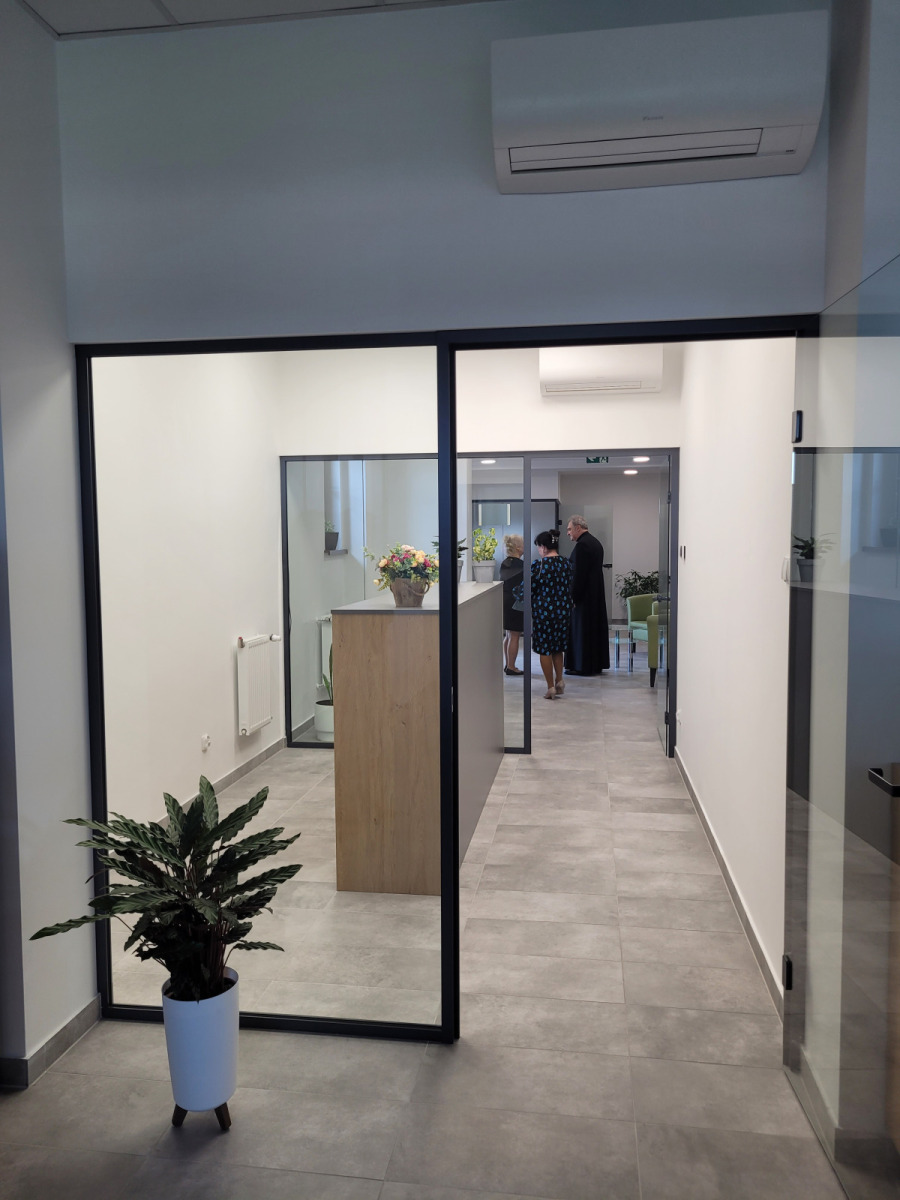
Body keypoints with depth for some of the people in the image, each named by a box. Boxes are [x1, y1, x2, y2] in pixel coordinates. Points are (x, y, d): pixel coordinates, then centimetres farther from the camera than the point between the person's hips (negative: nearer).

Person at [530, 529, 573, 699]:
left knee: (544, 649, 5)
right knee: (558, 648, 20)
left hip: (543, 610, -5)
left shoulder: (538, 564, -13)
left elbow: (531, 588, -9)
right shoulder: (566, 564, 3)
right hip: (563, 610, 5)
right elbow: (570, 588, 9)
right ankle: (559, 681, 16)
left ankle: (551, 688, 6)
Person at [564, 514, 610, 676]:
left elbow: (578, 574, -20)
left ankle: (583, 666, 0)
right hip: (597, 594, 10)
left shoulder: (582, 545, -16)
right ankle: (596, 664, 18)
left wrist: (573, 596, -16)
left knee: (581, 629, -3)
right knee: (595, 627, 12)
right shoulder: (595, 542, 14)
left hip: (584, 595, -10)